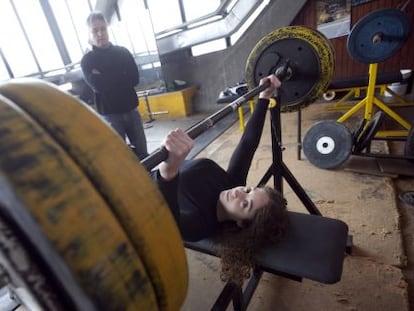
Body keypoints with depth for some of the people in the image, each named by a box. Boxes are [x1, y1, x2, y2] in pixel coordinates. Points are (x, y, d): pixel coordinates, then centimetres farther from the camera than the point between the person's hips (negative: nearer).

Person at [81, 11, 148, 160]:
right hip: (110, 114, -2)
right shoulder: (87, 60, 2)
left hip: (131, 110, 3)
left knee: (143, 153, 8)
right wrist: (120, 78, -7)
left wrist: (106, 78, -6)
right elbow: (98, 86, -13)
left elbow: (134, 79, -4)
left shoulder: (123, 52, 9)